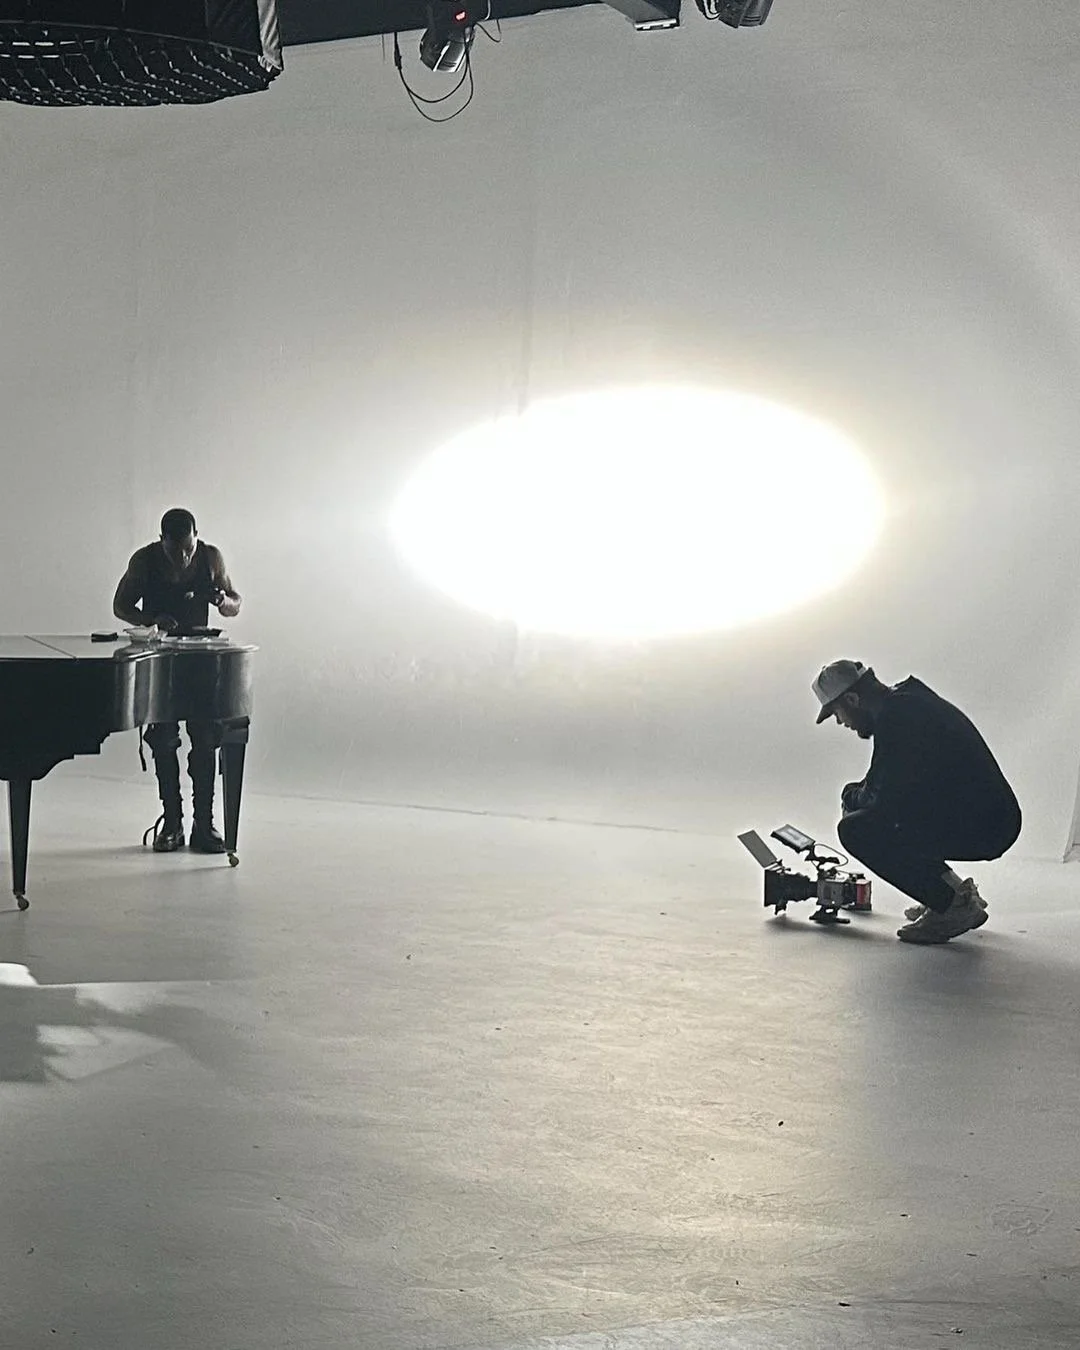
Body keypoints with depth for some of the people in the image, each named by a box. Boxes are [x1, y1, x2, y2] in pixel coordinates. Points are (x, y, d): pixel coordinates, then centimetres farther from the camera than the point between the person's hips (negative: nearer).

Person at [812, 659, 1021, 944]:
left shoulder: (894, 715, -15)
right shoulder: (911, 700, 17)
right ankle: (956, 891, 19)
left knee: (856, 830, -13)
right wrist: (859, 796, 15)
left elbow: (881, 795, -16)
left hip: (981, 828, -10)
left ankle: (953, 905, -7)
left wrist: (851, 796, 5)